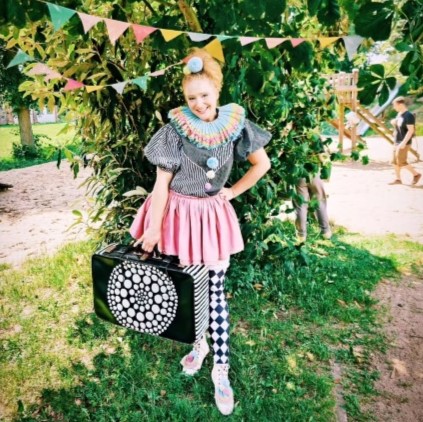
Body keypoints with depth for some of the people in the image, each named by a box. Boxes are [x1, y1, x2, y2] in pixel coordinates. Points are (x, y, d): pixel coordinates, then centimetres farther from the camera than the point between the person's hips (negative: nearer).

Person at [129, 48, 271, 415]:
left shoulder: (234, 123, -5)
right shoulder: (176, 128, -11)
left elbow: (262, 164, 6)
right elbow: (162, 181, -10)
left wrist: (233, 192, 1)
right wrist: (154, 227, -10)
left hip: (213, 215, 1)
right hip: (179, 214, -1)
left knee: (216, 292, 6)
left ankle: (221, 368, 20)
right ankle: (198, 344, 39)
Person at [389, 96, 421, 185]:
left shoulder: (409, 115, -16)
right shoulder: (399, 114, 10)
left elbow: (411, 130, -21)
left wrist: (404, 142, -25)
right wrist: (393, 123, 4)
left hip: (404, 143, -9)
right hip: (397, 142, 9)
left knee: (401, 162, -6)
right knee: (395, 161, 8)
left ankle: (416, 174, 10)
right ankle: (398, 179, 15)